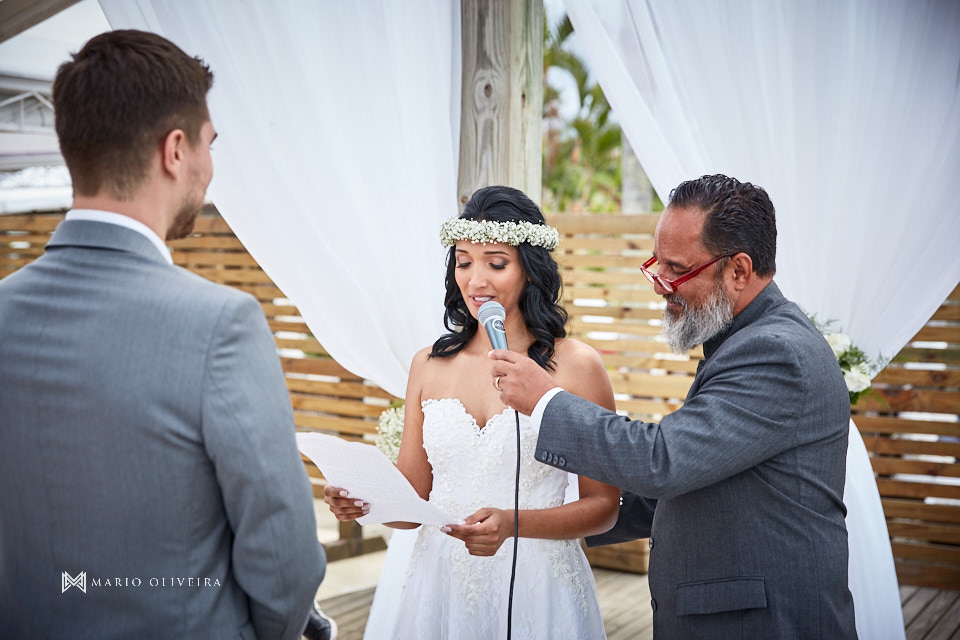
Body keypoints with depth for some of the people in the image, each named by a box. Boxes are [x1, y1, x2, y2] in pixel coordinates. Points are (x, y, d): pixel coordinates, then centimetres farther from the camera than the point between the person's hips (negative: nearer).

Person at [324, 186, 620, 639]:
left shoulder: (576, 366, -8)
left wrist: (513, 524, -20)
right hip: (440, 588, 3)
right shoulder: (429, 365, 3)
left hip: (534, 594, -3)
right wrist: (365, 501, -14)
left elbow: (603, 505, -5)